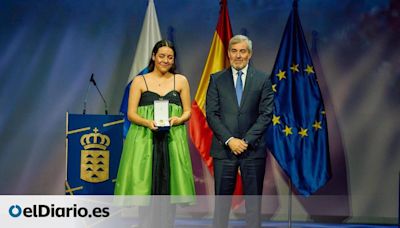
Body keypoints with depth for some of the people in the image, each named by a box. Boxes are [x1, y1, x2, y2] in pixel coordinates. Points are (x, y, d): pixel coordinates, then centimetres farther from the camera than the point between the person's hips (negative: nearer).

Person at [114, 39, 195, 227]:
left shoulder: (181, 81, 10)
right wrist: (148, 122, -18)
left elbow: (188, 112, 10)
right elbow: (131, 114, 0)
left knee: (169, 186, 0)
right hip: (144, 139, -1)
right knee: (144, 190, -4)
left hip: (173, 139, 1)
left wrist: (178, 119, -12)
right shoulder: (140, 81, 5)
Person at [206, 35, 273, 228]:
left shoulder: (262, 80, 5)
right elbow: (211, 114, 0)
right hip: (224, 148, 0)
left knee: (253, 199, 4)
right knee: (222, 200, 3)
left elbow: (266, 114, -1)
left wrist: (246, 141, -10)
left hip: (253, 148, 0)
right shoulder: (216, 80, 6)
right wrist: (229, 140, -11)